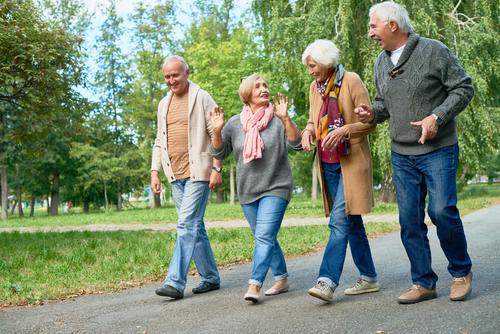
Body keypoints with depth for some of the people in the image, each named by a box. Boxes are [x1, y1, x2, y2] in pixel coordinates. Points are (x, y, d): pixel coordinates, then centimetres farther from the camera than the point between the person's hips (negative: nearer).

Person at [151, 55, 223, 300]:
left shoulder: (202, 99, -2)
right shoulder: (164, 104, 17)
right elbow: (159, 142, 20)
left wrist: (217, 169, -12)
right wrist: (155, 172, 11)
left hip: (198, 172, -7)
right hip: (176, 175, 7)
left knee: (187, 225, -13)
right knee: (195, 227, 10)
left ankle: (175, 282, -14)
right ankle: (210, 278, 20)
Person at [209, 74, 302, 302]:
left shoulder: (277, 119, -4)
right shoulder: (235, 123, 4)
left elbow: (296, 145, -15)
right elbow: (219, 153, 3)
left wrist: (285, 119, -27)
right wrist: (217, 131, -14)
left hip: (276, 189, -4)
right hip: (247, 191, 4)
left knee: (264, 236, -15)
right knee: (265, 239, 12)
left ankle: (254, 285, -17)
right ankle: (282, 280, 25)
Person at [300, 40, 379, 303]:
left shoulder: (351, 81, -8)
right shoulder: (315, 88, 11)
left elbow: (370, 122, -8)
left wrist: (344, 130, -24)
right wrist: (308, 131, -1)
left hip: (351, 163, -7)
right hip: (328, 164, 7)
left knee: (340, 221, -14)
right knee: (352, 223, 11)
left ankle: (327, 281, -17)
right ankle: (368, 278, 20)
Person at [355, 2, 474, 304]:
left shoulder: (433, 51, -8)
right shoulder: (381, 62, 10)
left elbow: (464, 88, -7)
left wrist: (437, 117, -19)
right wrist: (373, 113, -2)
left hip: (439, 150, -5)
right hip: (402, 154, 6)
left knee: (442, 210, -13)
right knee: (410, 219, 2)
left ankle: (461, 272, 10)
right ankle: (424, 283, 12)